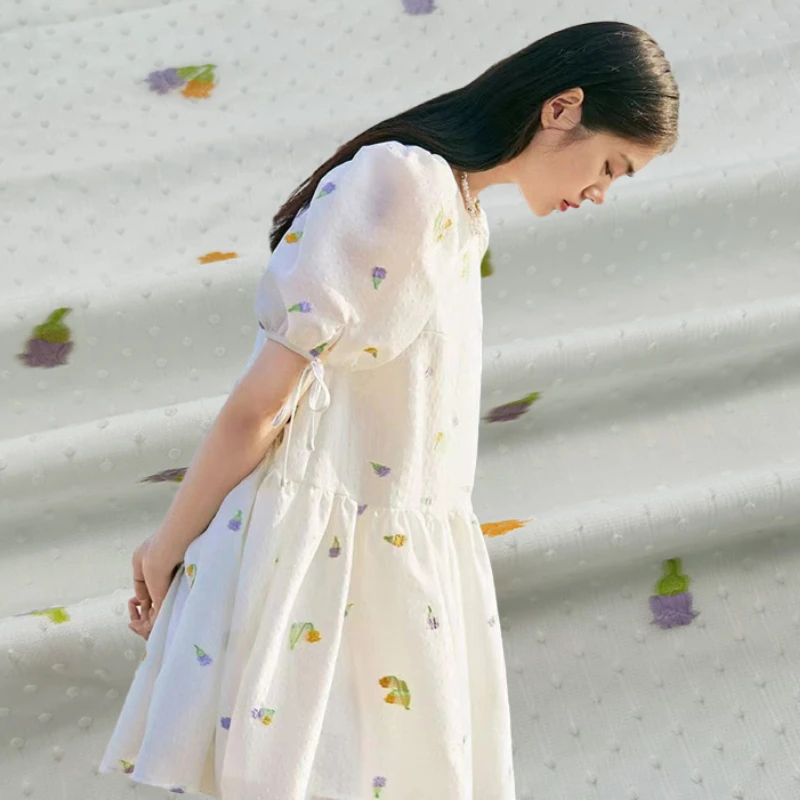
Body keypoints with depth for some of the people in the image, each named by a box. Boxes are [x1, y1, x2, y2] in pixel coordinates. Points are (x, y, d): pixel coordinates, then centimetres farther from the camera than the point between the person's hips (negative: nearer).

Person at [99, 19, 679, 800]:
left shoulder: (458, 211, 13)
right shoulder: (403, 185, -18)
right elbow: (255, 408, -16)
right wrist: (167, 550, -6)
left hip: (400, 561, 9)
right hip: (317, 556, -9)